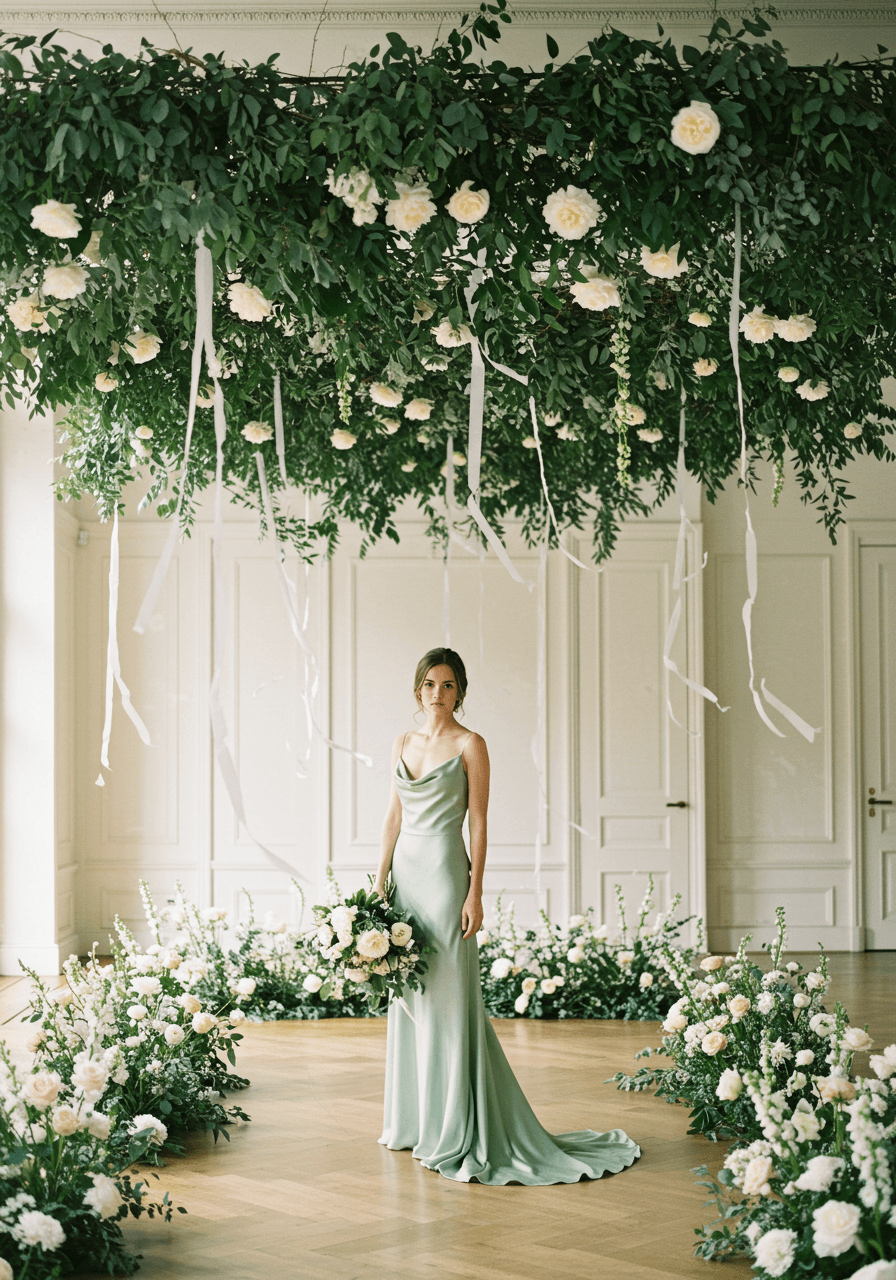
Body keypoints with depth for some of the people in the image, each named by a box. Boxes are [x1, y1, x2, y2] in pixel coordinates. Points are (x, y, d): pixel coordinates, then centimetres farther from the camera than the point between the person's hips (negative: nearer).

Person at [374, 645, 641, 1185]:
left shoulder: (470, 745, -4)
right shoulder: (405, 742, 13)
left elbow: (479, 822, -7)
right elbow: (394, 815, 15)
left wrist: (475, 893, -13)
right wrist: (381, 877, 9)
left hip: (443, 872, -6)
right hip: (405, 870, 6)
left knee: (447, 997, -6)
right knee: (408, 996, 9)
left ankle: (453, 1131, -1)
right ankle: (410, 1120, 18)